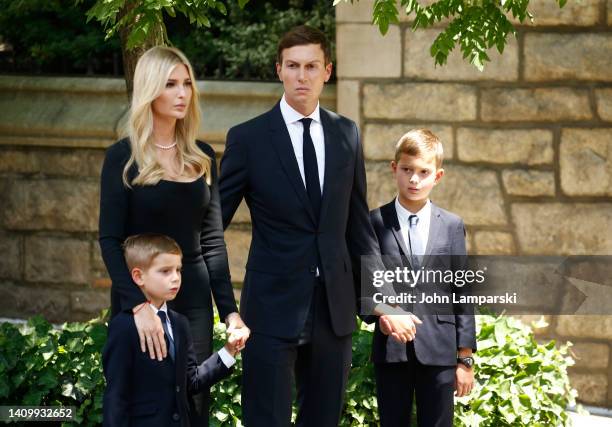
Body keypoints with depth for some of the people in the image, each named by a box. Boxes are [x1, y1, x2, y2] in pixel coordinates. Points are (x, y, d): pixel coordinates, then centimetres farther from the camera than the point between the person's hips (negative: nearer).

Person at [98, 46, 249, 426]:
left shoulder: (202, 158, 7)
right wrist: (139, 306, -23)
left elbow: (212, 240, 8)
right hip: (139, 297, -4)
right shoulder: (124, 158, -6)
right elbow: (110, 240, -11)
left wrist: (230, 309, 0)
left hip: (194, 296, 4)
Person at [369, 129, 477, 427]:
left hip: (438, 351, 0)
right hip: (391, 349, 0)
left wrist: (465, 358, 3)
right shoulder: (374, 223, 4)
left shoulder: (452, 226, 6)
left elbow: (462, 293, 6)